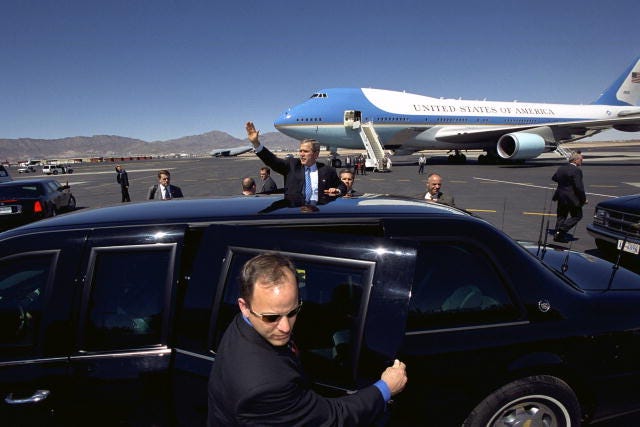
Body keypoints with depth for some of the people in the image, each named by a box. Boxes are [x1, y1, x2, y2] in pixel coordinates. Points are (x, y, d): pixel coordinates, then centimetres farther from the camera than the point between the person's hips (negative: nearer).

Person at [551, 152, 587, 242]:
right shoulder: (577, 171, -17)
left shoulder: (561, 168, 4)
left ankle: (557, 235, 17)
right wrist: (584, 199, -11)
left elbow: (554, 178, 19)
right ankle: (562, 230, -3)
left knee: (561, 216, 16)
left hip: (561, 197, 7)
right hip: (572, 198, -7)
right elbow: (579, 187, -20)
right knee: (577, 215, 9)